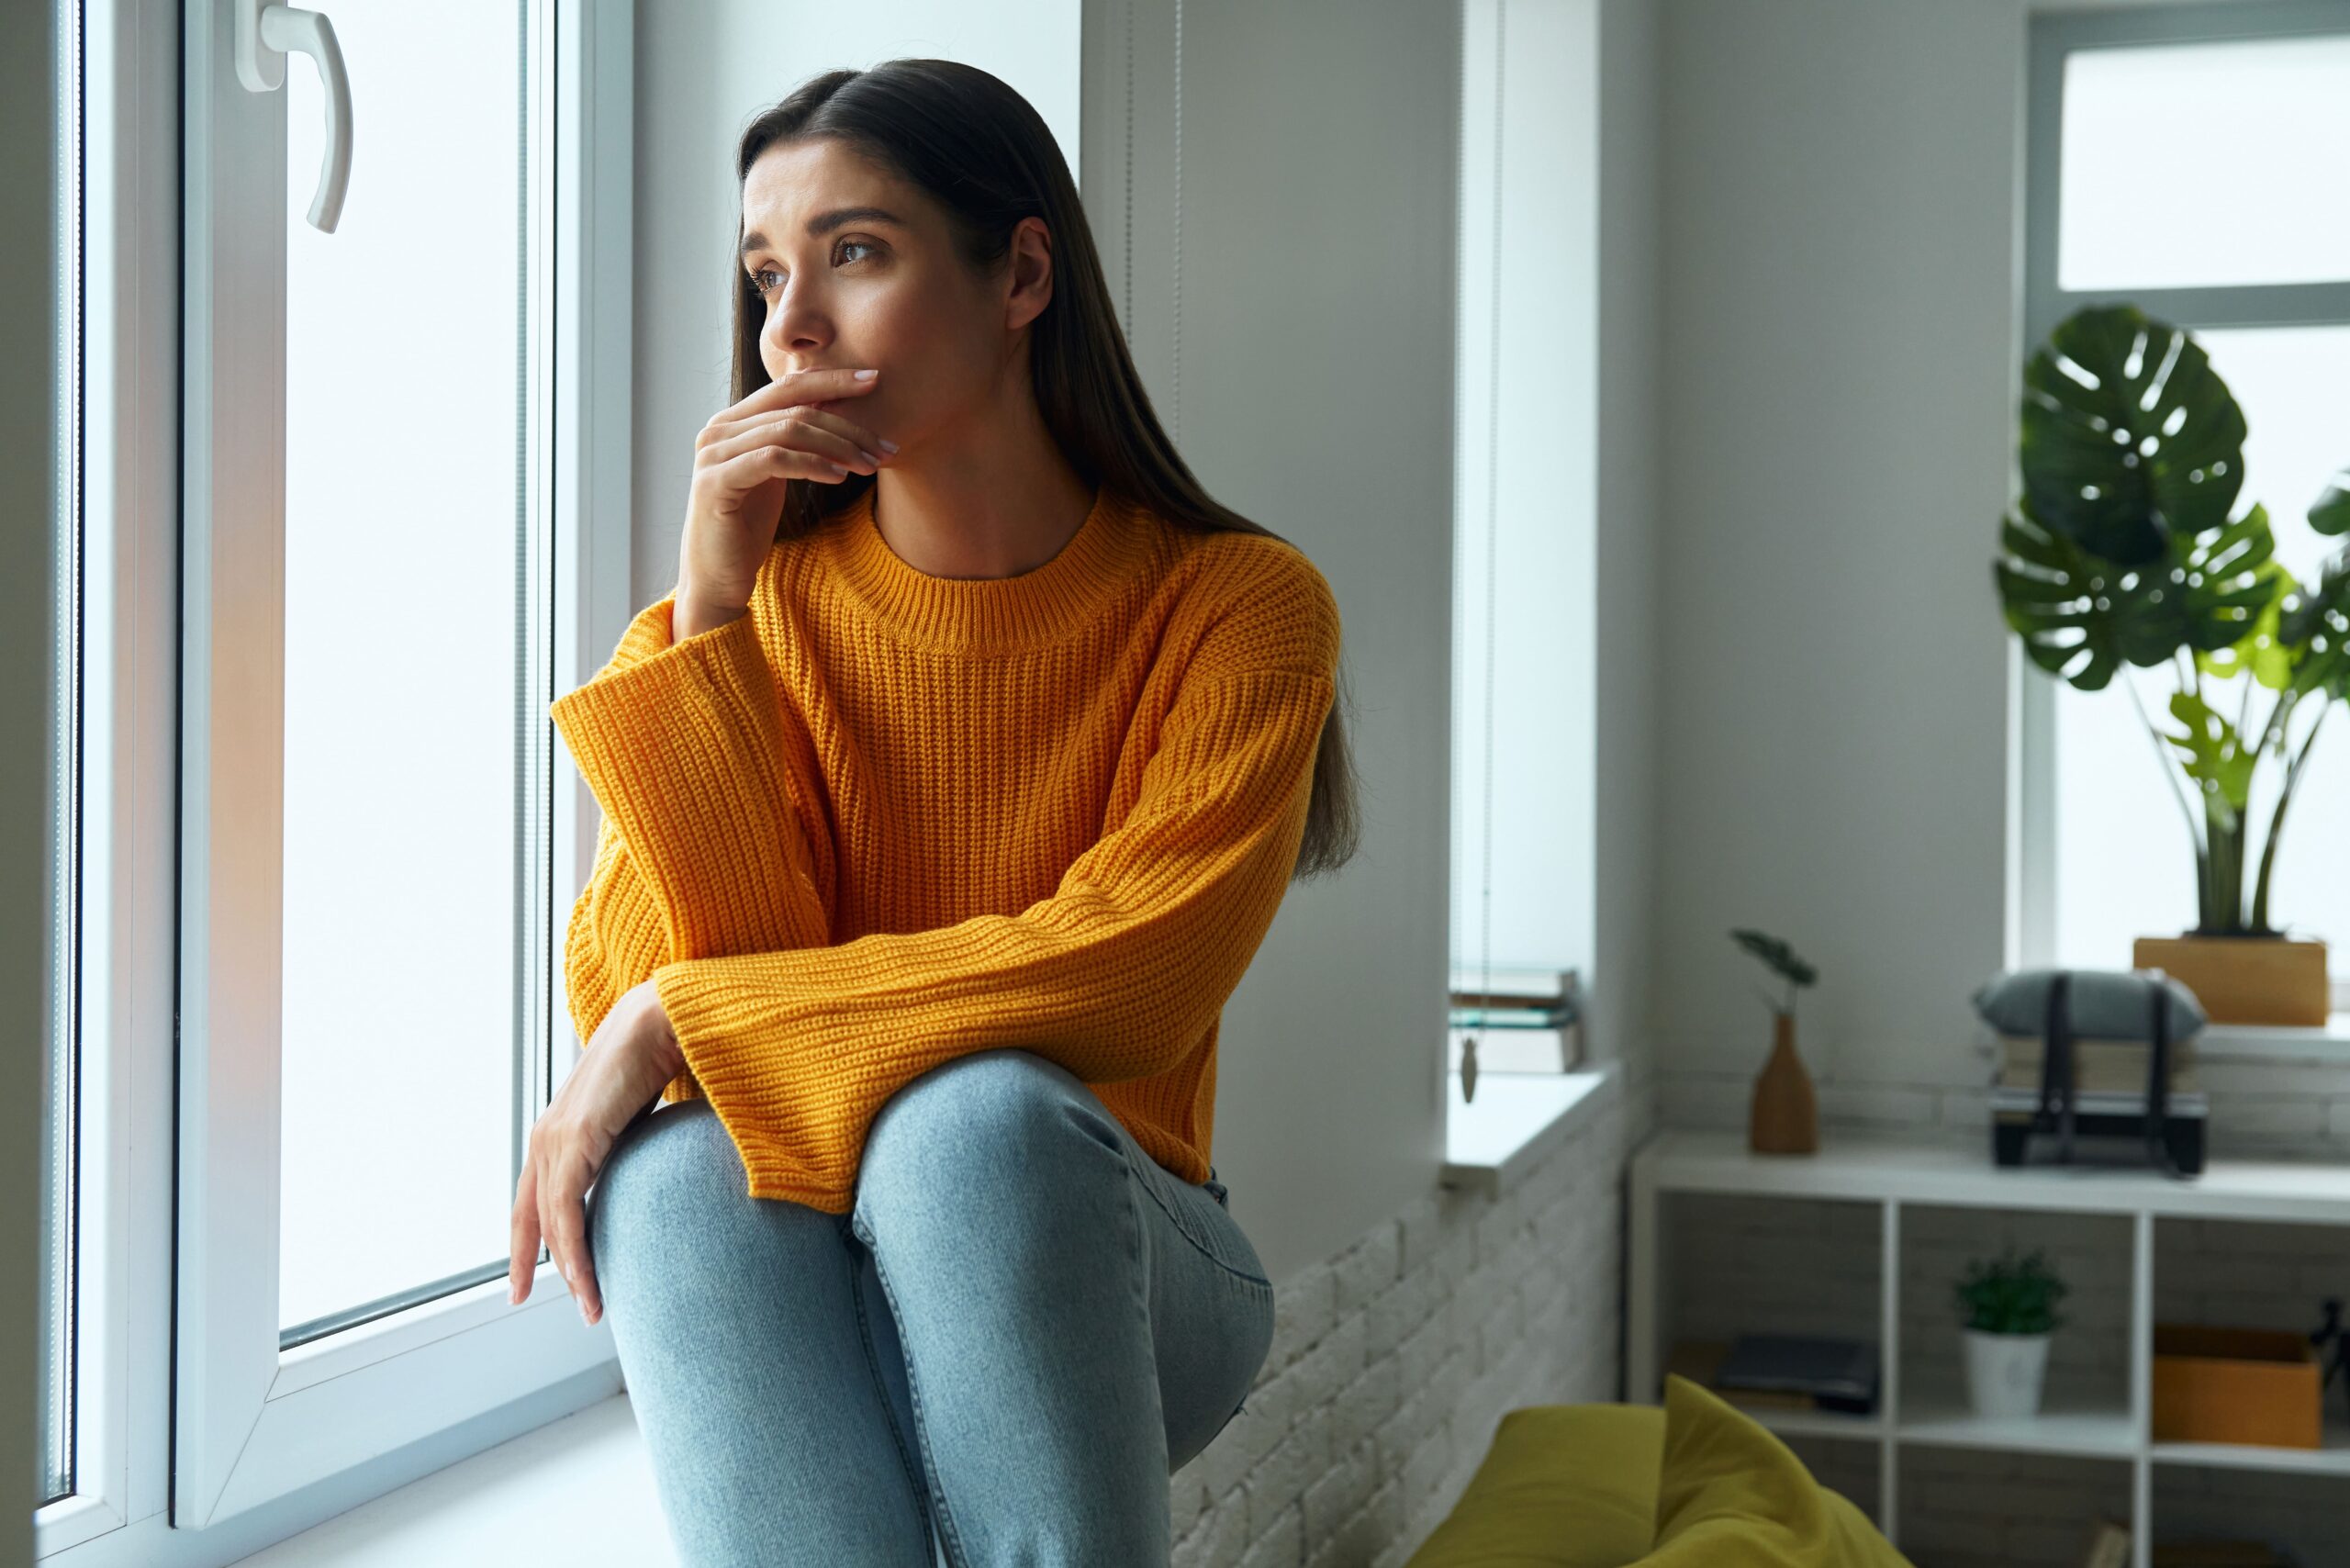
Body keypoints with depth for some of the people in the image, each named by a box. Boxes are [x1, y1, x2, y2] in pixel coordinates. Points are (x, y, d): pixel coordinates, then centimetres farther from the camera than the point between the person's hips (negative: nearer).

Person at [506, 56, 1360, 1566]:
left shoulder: (1238, 601, -5)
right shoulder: (756, 601, 2)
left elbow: (1127, 975, -18)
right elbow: (631, 988, -8)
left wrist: (675, 1026, -18)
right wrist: (712, 605, -15)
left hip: (1110, 1278, -1)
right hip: (790, 1295, 2)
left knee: (981, 1119, -35)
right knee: (676, 1167, -32)